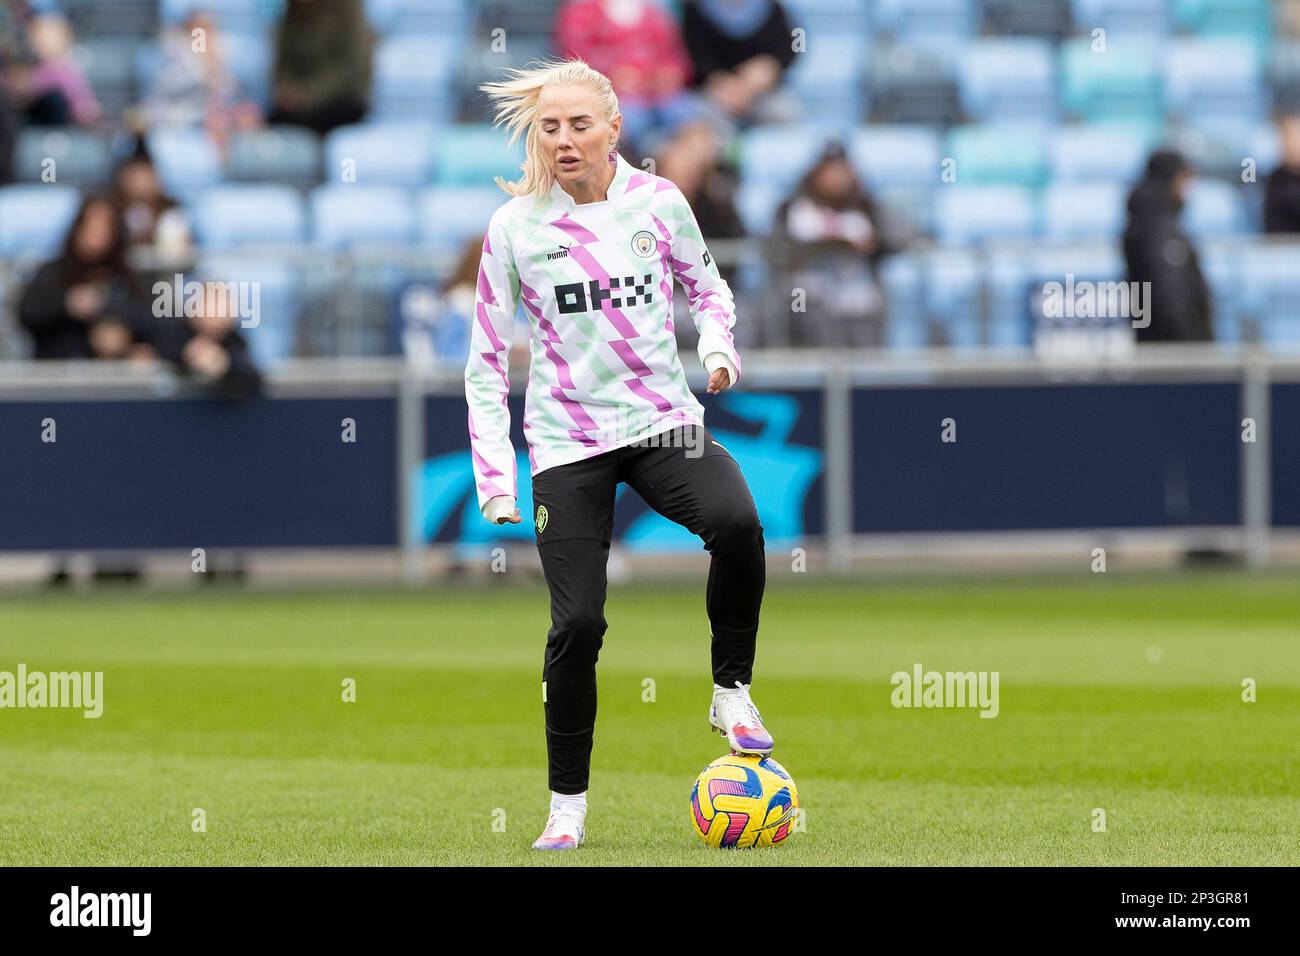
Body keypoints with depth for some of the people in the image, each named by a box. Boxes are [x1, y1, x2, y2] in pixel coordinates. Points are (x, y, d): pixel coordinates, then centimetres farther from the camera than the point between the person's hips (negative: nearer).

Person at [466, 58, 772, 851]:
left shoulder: (658, 203, 0)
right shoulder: (514, 228, -3)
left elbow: (707, 286, 17)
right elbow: (487, 362, 3)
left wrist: (719, 344, -5)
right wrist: (495, 474, -4)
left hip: (664, 423, 1)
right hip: (568, 443, -1)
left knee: (737, 523, -30)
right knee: (578, 623, -8)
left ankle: (732, 692, -8)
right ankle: (568, 803, 9)